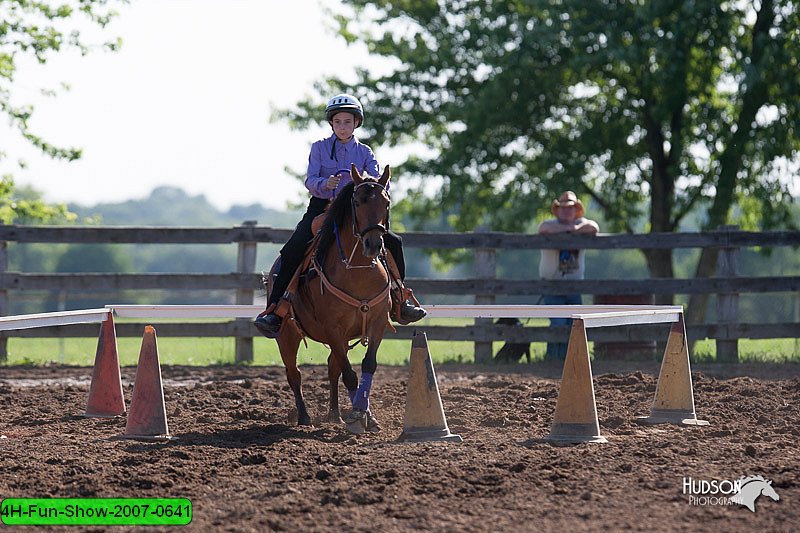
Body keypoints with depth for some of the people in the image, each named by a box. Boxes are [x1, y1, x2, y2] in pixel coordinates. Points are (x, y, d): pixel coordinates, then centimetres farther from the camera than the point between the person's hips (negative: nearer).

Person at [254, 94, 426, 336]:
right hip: (321, 207, -2)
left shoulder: (364, 152, 8)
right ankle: (274, 311, -22)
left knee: (393, 243, -9)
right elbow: (310, 181, -6)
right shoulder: (320, 148, 4)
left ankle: (399, 302, 7)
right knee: (291, 251, -24)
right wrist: (324, 184, -29)